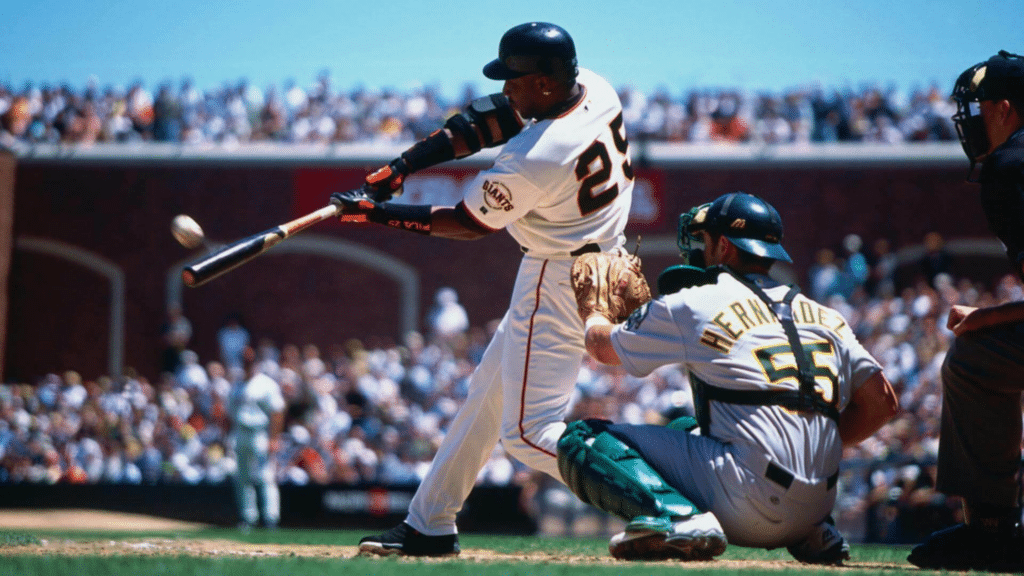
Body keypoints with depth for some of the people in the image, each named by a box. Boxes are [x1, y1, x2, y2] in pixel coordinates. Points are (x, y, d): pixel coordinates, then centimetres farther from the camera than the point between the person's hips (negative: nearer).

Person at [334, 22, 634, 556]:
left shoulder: (531, 159, -28)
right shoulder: (595, 88, -4)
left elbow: (470, 224, -11)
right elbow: (489, 117, 6)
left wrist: (378, 213, -2)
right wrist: (406, 162, 0)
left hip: (558, 284, -10)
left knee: (529, 432, -8)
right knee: (486, 392, 20)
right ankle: (429, 524, 31)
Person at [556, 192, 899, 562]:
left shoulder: (694, 305, 4)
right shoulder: (825, 317, 17)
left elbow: (602, 346, 20)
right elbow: (882, 403, 15)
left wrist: (592, 308, 43)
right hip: (818, 502, 7)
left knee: (582, 438, 1)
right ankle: (814, 533, 17)